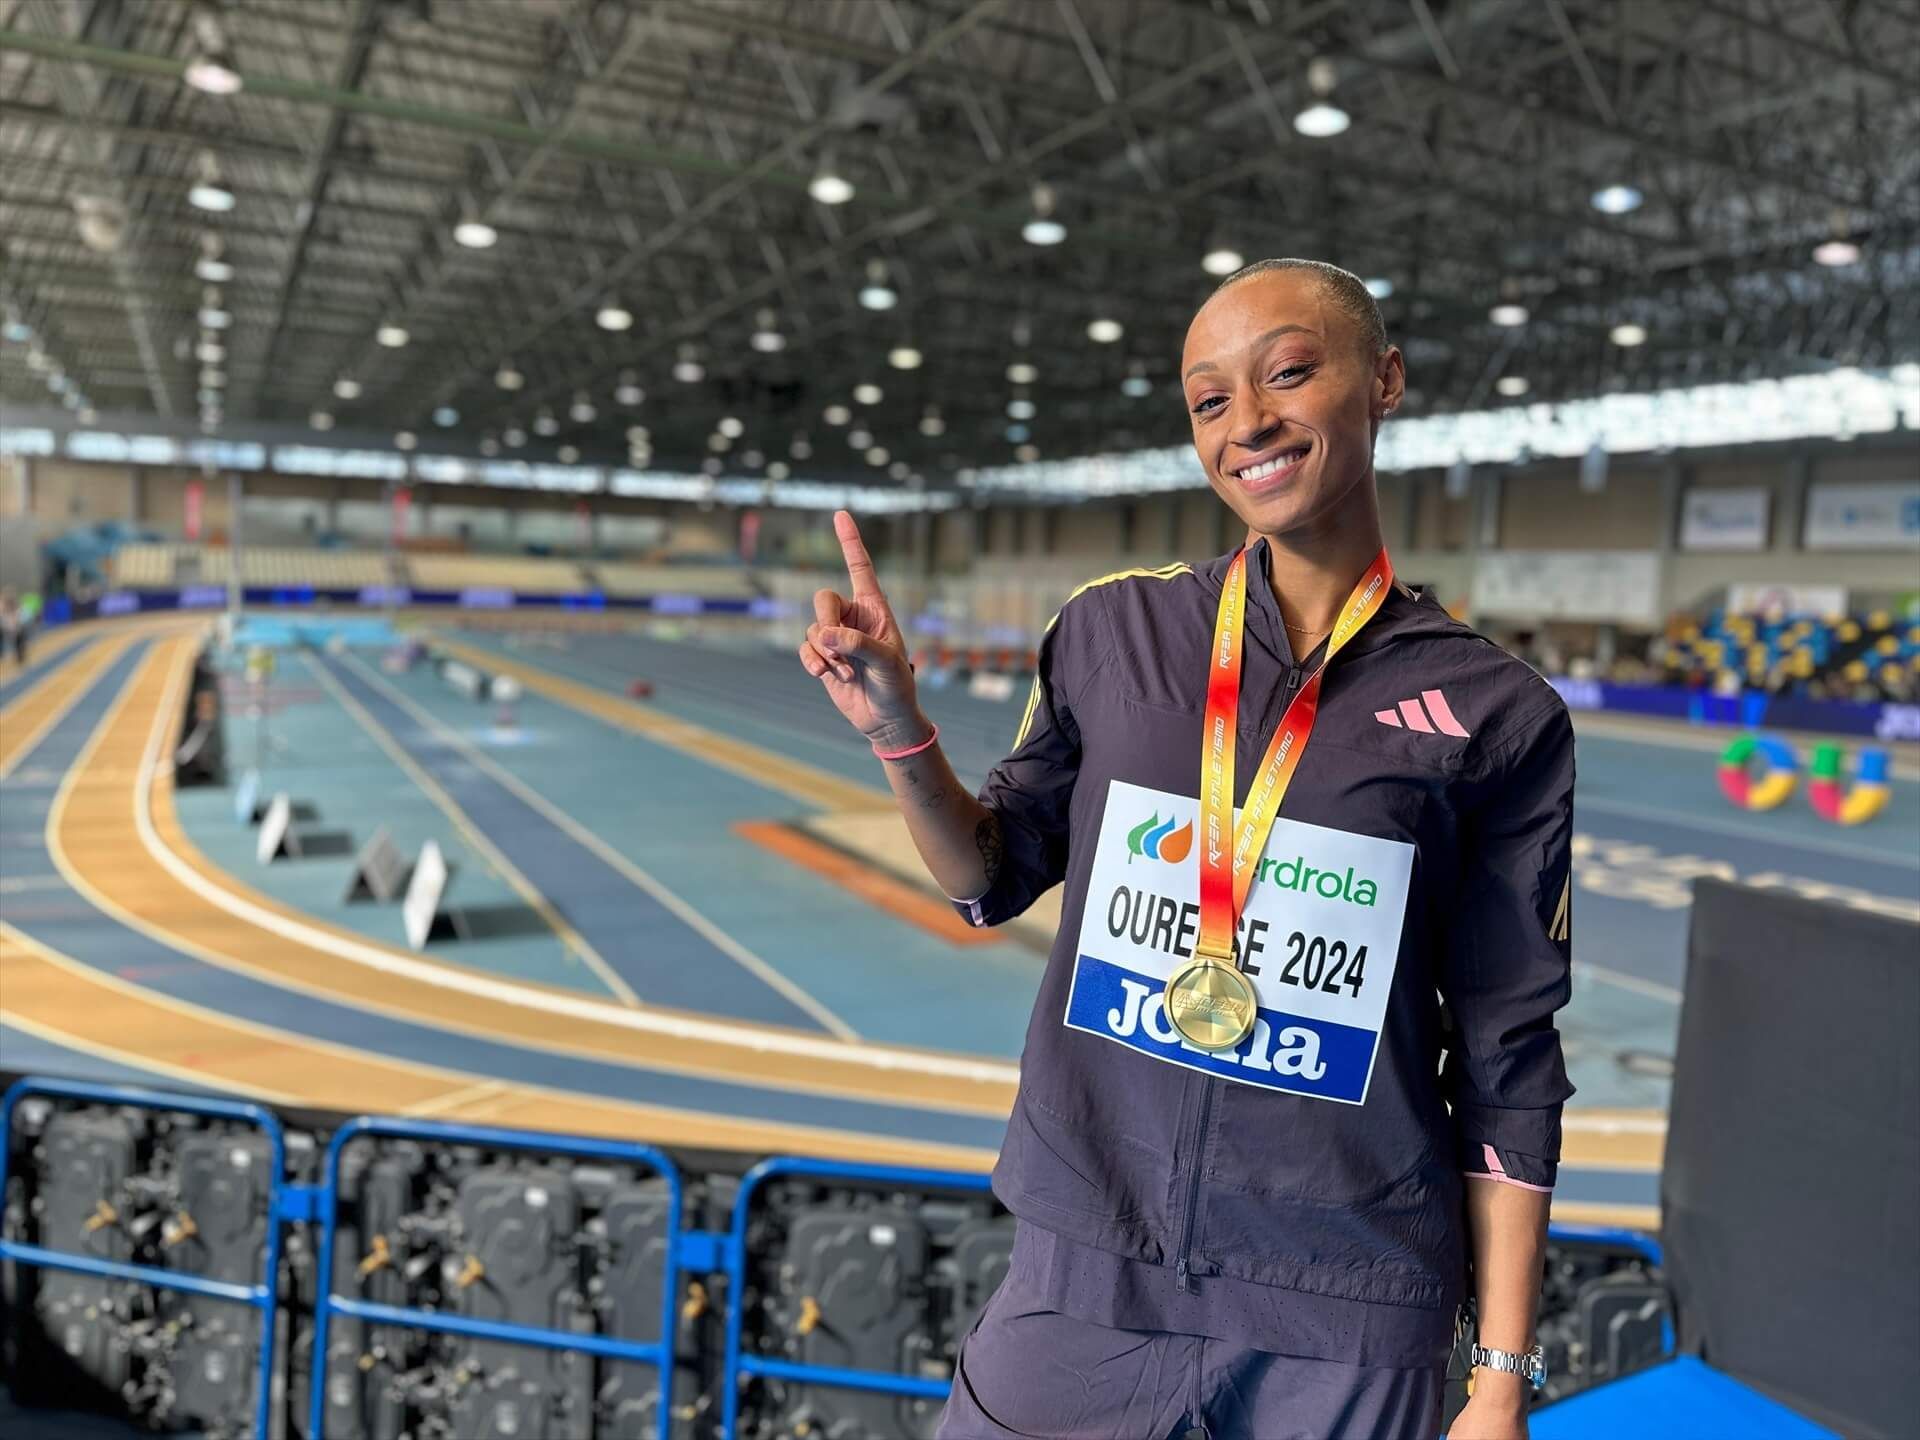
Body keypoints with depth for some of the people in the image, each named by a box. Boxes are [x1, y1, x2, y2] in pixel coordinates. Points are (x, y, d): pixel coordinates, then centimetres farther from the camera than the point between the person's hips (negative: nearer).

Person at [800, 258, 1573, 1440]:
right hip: (1089, 1265, 1)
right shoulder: (1112, 631, -3)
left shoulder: (1498, 716, -7)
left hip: (1353, 1322, 0)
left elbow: (1506, 1067, -2)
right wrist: (896, 729, -9)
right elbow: (995, 877, 8)